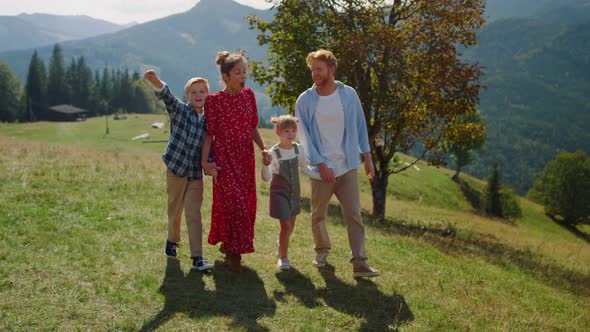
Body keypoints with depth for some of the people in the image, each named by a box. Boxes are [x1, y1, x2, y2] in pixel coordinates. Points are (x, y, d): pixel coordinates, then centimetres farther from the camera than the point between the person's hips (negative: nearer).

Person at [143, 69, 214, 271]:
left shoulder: (207, 121, 7)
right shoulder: (180, 110, -5)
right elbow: (167, 97, -24)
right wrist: (155, 82, -44)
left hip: (196, 173, 2)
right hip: (176, 168, -2)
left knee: (194, 214, -2)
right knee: (175, 210, 12)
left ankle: (197, 258, -3)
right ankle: (172, 241, 38)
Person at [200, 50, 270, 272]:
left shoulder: (248, 95, 6)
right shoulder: (214, 101, -8)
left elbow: (253, 127, 12)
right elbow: (209, 134, -6)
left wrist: (263, 149, -1)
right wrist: (204, 161, -14)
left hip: (245, 157, 6)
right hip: (224, 157, -5)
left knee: (246, 204, 9)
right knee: (235, 202, -12)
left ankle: (227, 244, 31)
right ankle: (233, 252, 4)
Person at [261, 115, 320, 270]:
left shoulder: (298, 149, -3)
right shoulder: (273, 153, -19)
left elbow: (305, 169, 12)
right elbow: (266, 178, -26)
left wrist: (321, 175, 3)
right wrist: (266, 163, -43)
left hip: (294, 193, 5)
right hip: (279, 193, -5)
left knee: (290, 226, 16)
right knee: (286, 225, -11)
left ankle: (280, 245, 46)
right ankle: (283, 258, 6)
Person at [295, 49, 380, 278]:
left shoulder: (348, 95, 0)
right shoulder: (305, 100, -5)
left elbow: (360, 126, 8)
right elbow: (305, 137, -7)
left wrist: (367, 158, 8)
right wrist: (321, 166, -13)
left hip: (347, 167, 1)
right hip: (321, 169, 0)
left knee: (354, 214, -4)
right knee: (318, 215, 12)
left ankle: (359, 263, -3)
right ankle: (322, 251, 34)